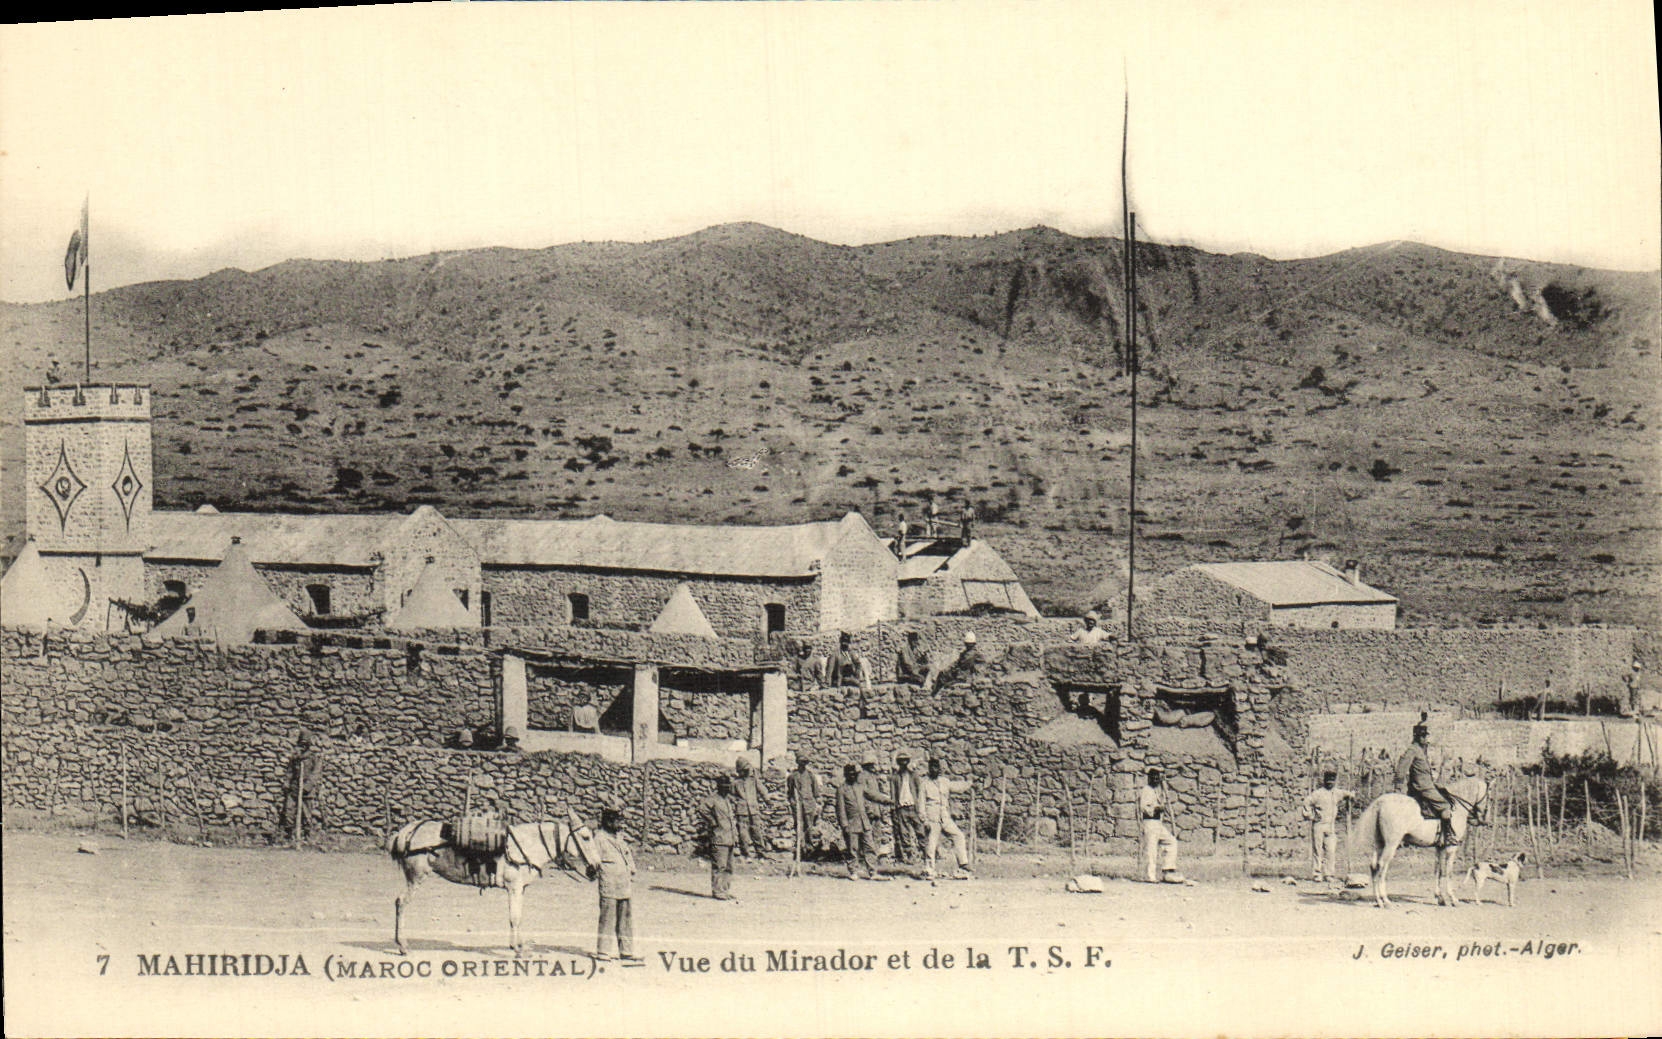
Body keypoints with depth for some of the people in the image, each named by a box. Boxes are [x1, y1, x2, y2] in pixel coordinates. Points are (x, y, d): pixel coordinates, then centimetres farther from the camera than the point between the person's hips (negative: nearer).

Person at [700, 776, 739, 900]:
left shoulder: (728, 799, 18)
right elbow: (702, 809, -25)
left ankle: (727, 891, 18)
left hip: (729, 839, 9)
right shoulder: (713, 799, -9)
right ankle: (718, 892, -4)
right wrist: (713, 822, -18)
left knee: (728, 867, 12)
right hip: (719, 839, -9)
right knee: (719, 866, -7)